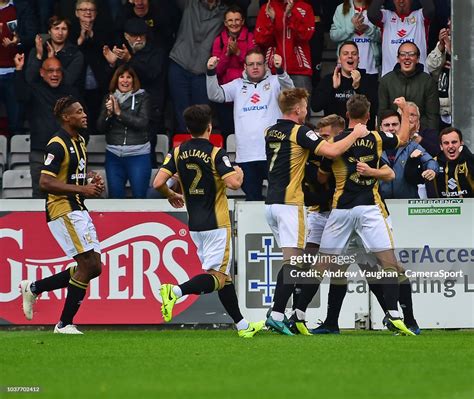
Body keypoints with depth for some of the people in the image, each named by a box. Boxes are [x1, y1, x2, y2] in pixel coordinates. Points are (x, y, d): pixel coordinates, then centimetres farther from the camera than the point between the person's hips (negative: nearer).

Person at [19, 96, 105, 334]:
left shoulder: (79, 141, 14)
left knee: (94, 267, 6)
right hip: (63, 211, -10)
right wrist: (82, 189, -22)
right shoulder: (58, 145, -15)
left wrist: (91, 181, 7)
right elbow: (46, 182, -21)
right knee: (88, 264, -12)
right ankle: (64, 325, -5)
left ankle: (33, 288, 17)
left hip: (77, 210, 10)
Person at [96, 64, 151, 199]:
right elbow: (101, 127, 8)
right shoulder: (109, 99, 11)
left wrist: (119, 113, -13)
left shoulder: (142, 97, 1)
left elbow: (143, 123, -10)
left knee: (139, 196, -5)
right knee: (114, 197, 5)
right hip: (114, 155, 3)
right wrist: (108, 113, -11)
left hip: (138, 154, -3)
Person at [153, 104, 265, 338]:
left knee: (224, 276, 13)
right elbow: (233, 183, -21)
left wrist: (171, 196, 18)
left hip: (195, 225, 7)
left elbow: (158, 183, -3)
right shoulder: (215, 153, -12)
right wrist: (239, 173, 2)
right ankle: (175, 291, -29)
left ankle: (242, 325, 16)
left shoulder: (178, 152, 3)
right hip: (216, 224, -7)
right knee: (217, 277, -7)